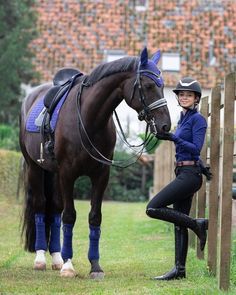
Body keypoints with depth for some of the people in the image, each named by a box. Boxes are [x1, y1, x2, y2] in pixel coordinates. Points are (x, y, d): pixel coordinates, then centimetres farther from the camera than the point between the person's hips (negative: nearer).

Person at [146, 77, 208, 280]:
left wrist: (173, 138, -28)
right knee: (179, 223, 8)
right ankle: (180, 269, 10)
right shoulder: (183, 119, 17)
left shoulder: (198, 119, -9)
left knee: (153, 208, -15)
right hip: (182, 174, 9)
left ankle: (198, 225, -8)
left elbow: (196, 148, -18)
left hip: (190, 174, -9)